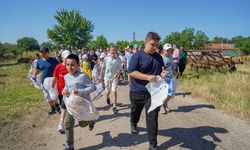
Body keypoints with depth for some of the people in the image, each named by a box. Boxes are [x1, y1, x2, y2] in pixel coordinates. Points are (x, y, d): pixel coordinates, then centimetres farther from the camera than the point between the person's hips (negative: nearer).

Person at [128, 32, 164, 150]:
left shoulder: (159, 57, 4)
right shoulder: (137, 56, -12)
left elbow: (161, 70, 17)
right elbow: (131, 72, -18)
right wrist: (147, 77, -27)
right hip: (137, 92, -2)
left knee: (152, 118, -2)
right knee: (135, 112, 22)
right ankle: (133, 124, 56)